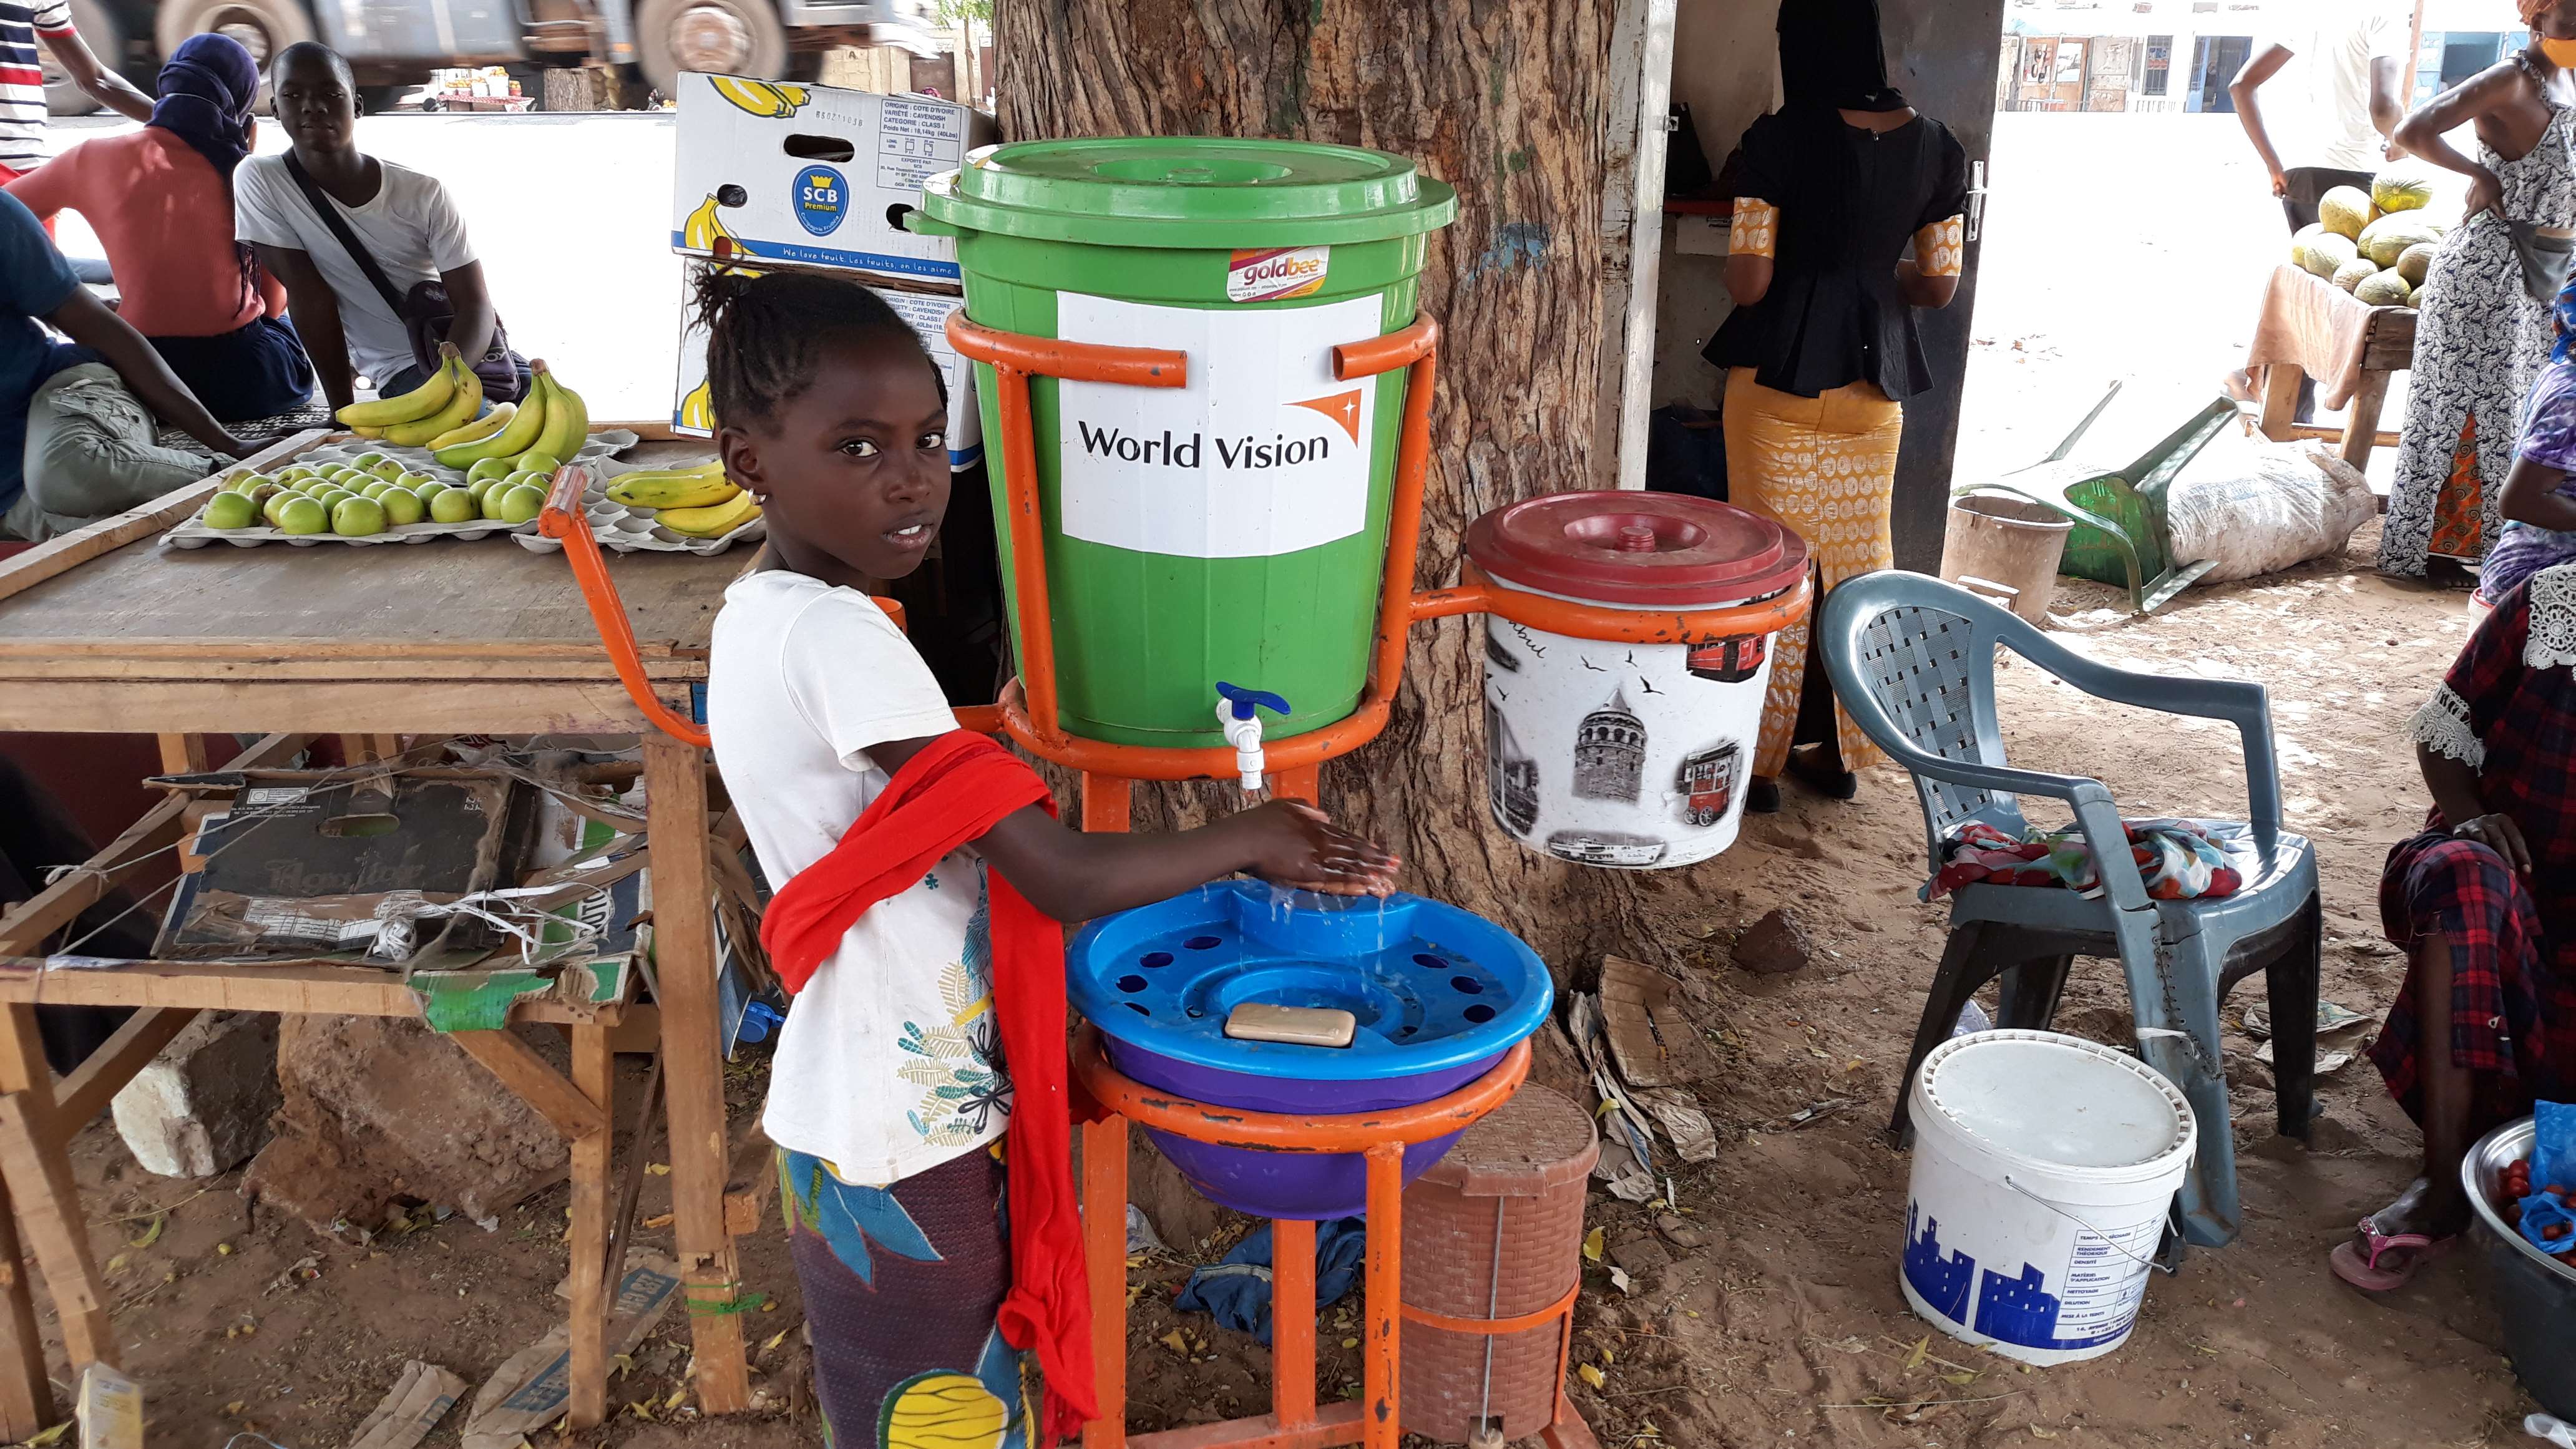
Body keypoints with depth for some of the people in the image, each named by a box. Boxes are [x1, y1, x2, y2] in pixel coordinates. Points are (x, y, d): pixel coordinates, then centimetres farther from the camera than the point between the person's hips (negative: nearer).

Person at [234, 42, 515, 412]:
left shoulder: (425, 194, -9)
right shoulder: (259, 181, -9)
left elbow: (475, 306, -13)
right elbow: (309, 296, -11)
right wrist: (343, 408, -14)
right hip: (400, 369, -3)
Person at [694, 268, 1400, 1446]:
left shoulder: (761, 612, 4)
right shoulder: (834, 637, -26)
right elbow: (1064, 878, -26)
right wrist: (1247, 842, -12)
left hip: (857, 1112, 9)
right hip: (913, 1142, -9)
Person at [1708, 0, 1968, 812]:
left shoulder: (1780, 140, -11)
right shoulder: (1933, 147, 2)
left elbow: (1747, 283, -13)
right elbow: (1939, 285, 5)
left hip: (1779, 374, -4)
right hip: (1874, 379, 4)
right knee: (1859, 560, 13)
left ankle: (1762, 760, 11)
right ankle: (1843, 752, 23)